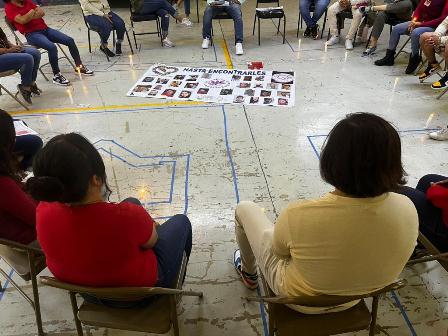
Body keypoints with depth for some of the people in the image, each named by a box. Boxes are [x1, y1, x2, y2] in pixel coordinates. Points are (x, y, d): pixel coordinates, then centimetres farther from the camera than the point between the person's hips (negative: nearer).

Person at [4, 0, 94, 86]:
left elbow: (42, 12, 9)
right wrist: (32, 11, -6)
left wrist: (30, 16, -8)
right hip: (32, 34, -7)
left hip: (45, 29, 7)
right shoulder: (9, 8, -3)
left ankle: (79, 66, 6)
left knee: (70, 40, -6)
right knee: (52, 47, -33)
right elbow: (22, 20, -18)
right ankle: (56, 75, -21)